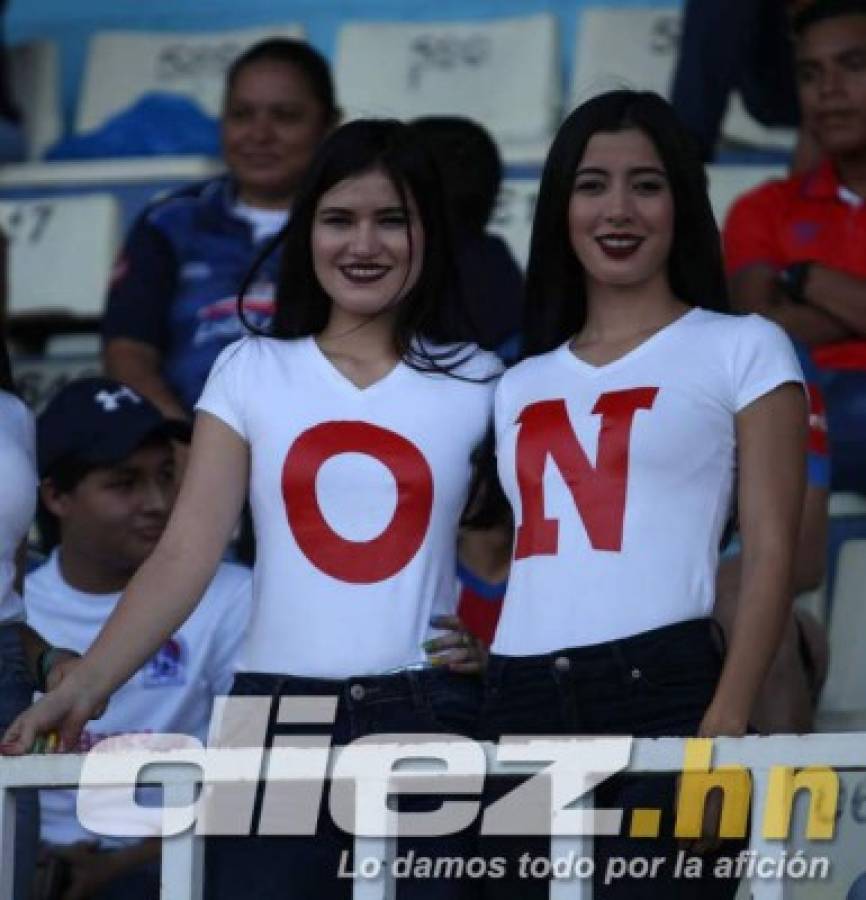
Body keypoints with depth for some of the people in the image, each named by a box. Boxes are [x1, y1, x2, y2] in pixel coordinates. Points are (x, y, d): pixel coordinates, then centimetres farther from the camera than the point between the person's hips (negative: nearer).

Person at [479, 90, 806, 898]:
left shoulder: (742, 351, 7)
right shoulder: (522, 385, 21)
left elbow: (769, 553, -2)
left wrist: (725, 728, -14)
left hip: (661, 696, -5)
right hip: (521, 711, 5)